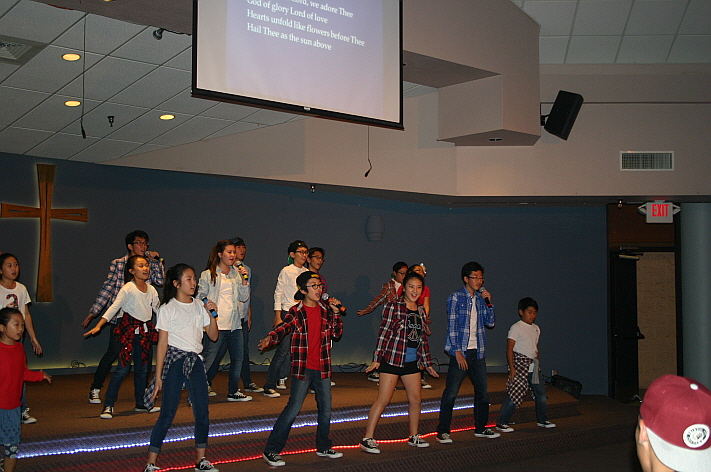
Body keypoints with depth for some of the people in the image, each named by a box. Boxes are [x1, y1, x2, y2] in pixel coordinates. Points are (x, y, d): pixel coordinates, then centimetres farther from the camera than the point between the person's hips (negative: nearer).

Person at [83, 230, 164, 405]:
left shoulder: (149, 265, 11)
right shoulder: (117, 264, 1)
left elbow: (161, 281, -4)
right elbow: (107, 288, 0)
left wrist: (156, 260, -6)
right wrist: (93, 312, -3)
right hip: (120, 316, -4)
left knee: (146, 352, 1)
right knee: (113, 352, -7)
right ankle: (95, 389, 8)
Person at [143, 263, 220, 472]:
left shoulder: (198, 306, 12)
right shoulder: (168, 308, -2)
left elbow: (214, 336, 12)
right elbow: (162, 343, -6)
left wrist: (211, 314, -3)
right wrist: (158, 376, -8)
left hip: (195, 362, 5)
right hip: (175, 361, -5)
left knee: (202, 412, 3)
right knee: (168, 414, -6)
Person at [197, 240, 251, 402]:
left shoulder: (236, 274, 15)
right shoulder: (208, 275, 3)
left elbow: (244, 297, 12)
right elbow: (201, 296, 1)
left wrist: (244, 280, 0)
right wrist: (208, 304, -19)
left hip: (235, 324, 5)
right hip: (216, 324, -5)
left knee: (238, 358, 9)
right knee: (208, 359, -7)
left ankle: (233, 392, 22)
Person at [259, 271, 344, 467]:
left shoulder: (325, 310, 7)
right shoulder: (295, 312, -8)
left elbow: (337, 332, 9)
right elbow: (282, 328, -21)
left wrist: (335, 312, -3)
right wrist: (269, 338, -42)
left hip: (322, 368, 6)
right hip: (302, 369, -6)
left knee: (325, 410, 15)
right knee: (293, 409, -8)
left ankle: (323, 447, 34)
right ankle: (271, 451, 0)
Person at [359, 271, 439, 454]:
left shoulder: (420, 310, 11)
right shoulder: (393, 306, -7)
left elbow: (423, 338, 17)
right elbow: (384, 333, -9)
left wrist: (427, 363, 18)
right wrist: (377, 358, -13)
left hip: (412, 362, 6)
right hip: (393, 359, -6)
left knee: (416, 399, 10)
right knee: (383, 400, -6)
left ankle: (414, 436, 26)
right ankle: (367, 439, -2)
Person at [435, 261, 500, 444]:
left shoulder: (480, 298, 13)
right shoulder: (456, 298, -4)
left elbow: (491, 322, 11)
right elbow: (452, 326, -8)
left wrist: (488, 303, -2)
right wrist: (458, 352, -14)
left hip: (478, 353, 6)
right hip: (461, 352, -6)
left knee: (482, 392, 12)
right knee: (451, 393, -6)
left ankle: (481, 428, 26)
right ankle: (443, 432, 1)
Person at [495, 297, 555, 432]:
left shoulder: (536, 329, 14)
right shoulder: (516, 328, -8)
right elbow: (509, 348, -11)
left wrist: (538, 364, 18)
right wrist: (512, 368, -16)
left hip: (533, 366, 7)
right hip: (520, 364, -7)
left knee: (541, 393, 11)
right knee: (514, 394, -9)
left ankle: (542, 420, 29)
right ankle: (501, 423, -3)